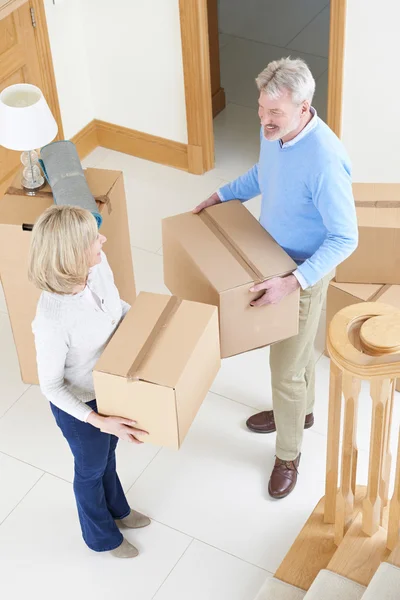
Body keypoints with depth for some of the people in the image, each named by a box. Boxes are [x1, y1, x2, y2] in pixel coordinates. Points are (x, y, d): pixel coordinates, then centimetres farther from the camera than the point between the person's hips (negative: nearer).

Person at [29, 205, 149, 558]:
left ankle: (116, 510, 65)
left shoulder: (97, 264, -22)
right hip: (78, 403, -6)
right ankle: (101, 536, 55)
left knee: (107, 454, 34)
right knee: (92, 468, 24)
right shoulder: (53, 320, -41)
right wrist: (98, 420, -30)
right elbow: (50, 386, -25)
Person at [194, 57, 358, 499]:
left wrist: (294, 281, -34)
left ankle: (288, 455, 29)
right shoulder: (274, 131, -11)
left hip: (305, 272, -7)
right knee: (296, 347, 29)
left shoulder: (324, 161, -36)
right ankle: (299, 409, 55)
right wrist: (222, 195, 8)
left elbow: (344, 238, -28)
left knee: (286, 368, 6)